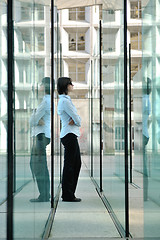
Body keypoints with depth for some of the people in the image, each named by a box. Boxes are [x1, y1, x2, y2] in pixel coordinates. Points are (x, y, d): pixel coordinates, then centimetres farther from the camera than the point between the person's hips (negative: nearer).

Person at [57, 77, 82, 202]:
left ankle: (69, 193, 20)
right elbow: (77, 120, -15)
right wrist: (77, 121, 5)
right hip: (69, 134, -10)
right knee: (69, 164, -4)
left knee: (77, 163, 13)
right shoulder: (65, 101, -13)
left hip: (72, 135, 10)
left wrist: (74, 120, -7)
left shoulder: (66, 99, 19)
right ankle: (67, 195, 3)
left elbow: (77, 118, 13)